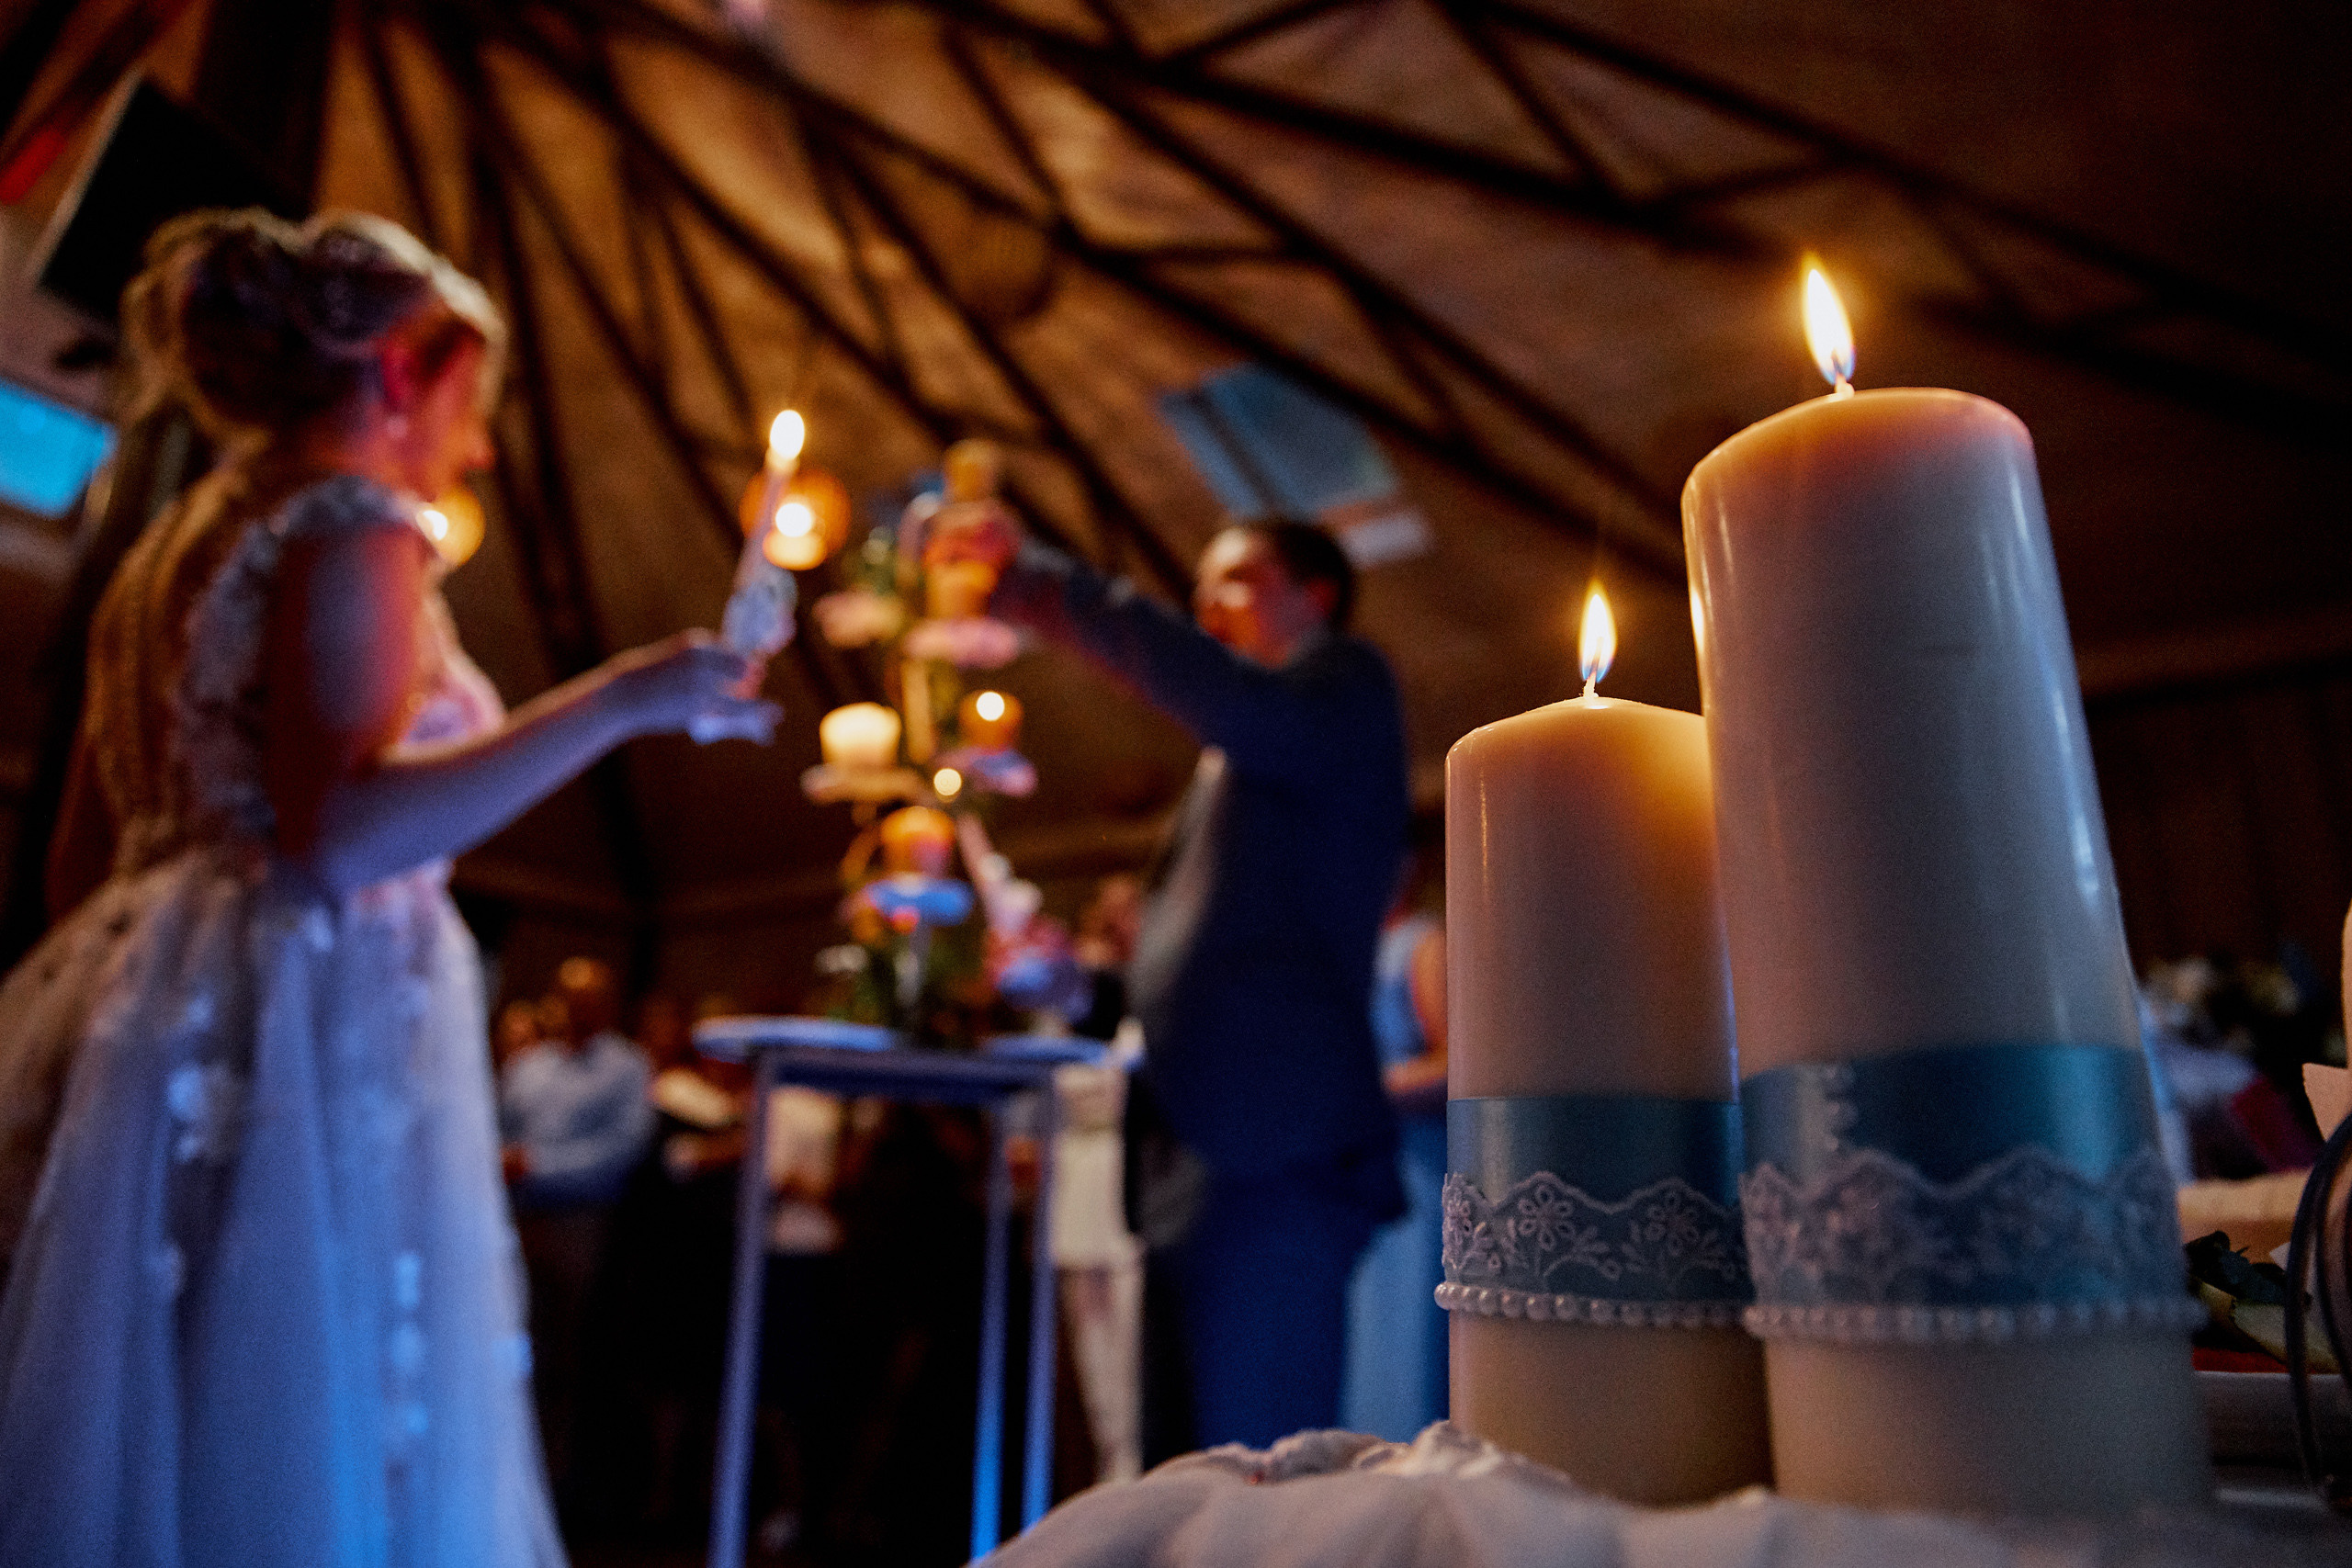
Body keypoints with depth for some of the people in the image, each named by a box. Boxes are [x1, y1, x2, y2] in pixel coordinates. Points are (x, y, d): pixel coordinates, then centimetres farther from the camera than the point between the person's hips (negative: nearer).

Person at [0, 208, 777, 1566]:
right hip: (307, 1036, -9)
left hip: (175, 1025, 9)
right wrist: (621, 697, -19)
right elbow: (342, 833, -22)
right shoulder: (352, 526, -8)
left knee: (158, 1447, 13)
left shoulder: (182, 542, 19)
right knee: (305, 1448, -3)